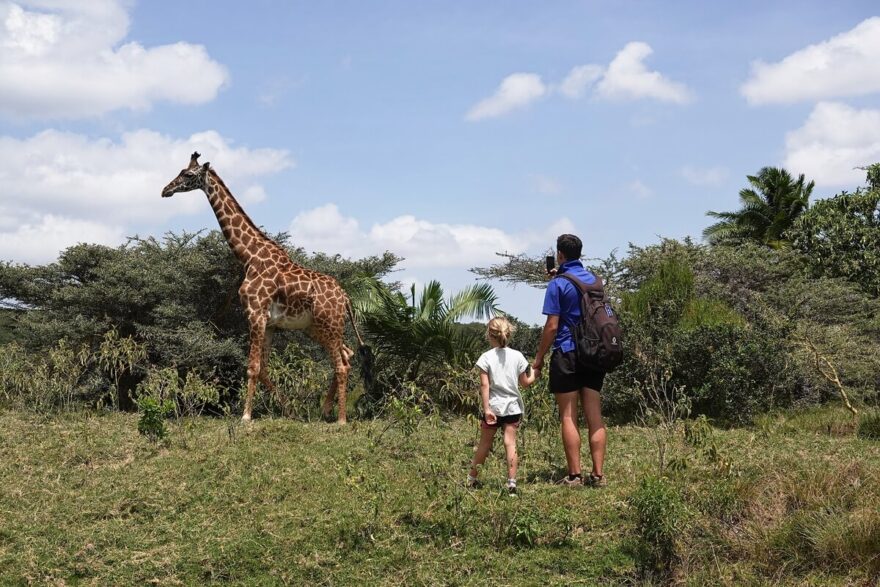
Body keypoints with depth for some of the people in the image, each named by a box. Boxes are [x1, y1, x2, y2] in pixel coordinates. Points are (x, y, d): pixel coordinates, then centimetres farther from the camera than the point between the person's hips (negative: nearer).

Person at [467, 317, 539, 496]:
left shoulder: (486, 357, -6)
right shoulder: (517, 356, 1)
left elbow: (484, 385, -11)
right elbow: (525, 382, 6)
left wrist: (486, 408, -11)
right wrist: (534, 375, 26)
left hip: (493, 406, -1)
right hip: (512, 407, 1)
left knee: (484, 444, 11)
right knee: (510, 443, -2)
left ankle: (472, 478, 22)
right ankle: (512, 481, -9)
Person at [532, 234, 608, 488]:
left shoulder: (558, 284, -8)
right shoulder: (594, 280, 11)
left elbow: (552, 326, -11)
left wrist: (539, 358, -2)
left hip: (567, 354, -6)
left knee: (568, 417, -1)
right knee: (595, 417, 4)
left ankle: (574, 475, -3)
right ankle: (597, 474, 3)